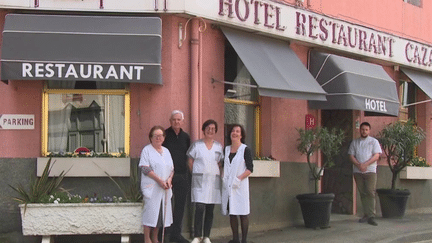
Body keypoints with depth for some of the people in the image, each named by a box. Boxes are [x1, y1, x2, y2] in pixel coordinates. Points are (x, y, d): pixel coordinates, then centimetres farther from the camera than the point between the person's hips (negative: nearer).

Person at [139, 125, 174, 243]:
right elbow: (145, 168, -11)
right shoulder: (147, 150, -2)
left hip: (165, 188, 6)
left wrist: (169, 179, -4)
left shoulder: (166, 151, 17)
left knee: (162, 212, 6)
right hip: (151, 187, -6)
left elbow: (172, 168, 17)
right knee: (150, 211, -8)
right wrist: (159, 180, -16)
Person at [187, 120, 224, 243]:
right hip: (200, 181, -3)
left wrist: (218, 175, 4)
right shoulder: (196, 145, 3)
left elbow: (220, 164, 16)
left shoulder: (219, 146, 12)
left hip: (214, 181, 3)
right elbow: (190, 162, 6)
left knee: (210, 210, 4)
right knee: (200, 208, -12)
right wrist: (197, 173, 3)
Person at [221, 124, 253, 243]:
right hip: (228, 186, 5)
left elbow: (250, 169, -7)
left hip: (240, 185, -5)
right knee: (231, 213, 6)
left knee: (243, 213, -3)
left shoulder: (245, 150, -3)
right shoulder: (226, 149, 12)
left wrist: (239, 179, -17)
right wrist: (223, 177, 2)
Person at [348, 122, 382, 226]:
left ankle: (371, 216, -15)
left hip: (370, 170, -3)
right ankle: (366, 214, 10)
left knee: (370, 192, -12)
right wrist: (359, 165, -11)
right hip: (357, 171, 3)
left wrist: (365, 164, -14)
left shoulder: (374, 141, 8)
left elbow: (376, 156, -3)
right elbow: (351, 156, 7)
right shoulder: (354, 142, 15)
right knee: (362, 193, 4)